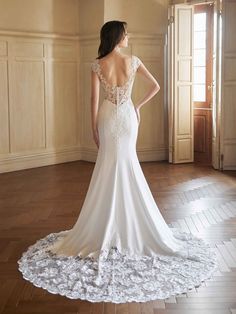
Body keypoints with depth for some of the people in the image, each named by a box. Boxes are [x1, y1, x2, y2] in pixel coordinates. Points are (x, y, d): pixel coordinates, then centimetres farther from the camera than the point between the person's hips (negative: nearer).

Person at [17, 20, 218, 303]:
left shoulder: (97, 65, -6)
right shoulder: (133, 61, -5)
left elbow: (94, 99, -6)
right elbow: (155, 86, 2)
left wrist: (94, 128, 2)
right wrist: (139, 105, 14)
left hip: (107, 117, 0)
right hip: (128, 116, 0)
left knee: (110, 168, 6)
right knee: (125, 166, 9)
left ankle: (108, 230, 10)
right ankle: (126, 226, 16)